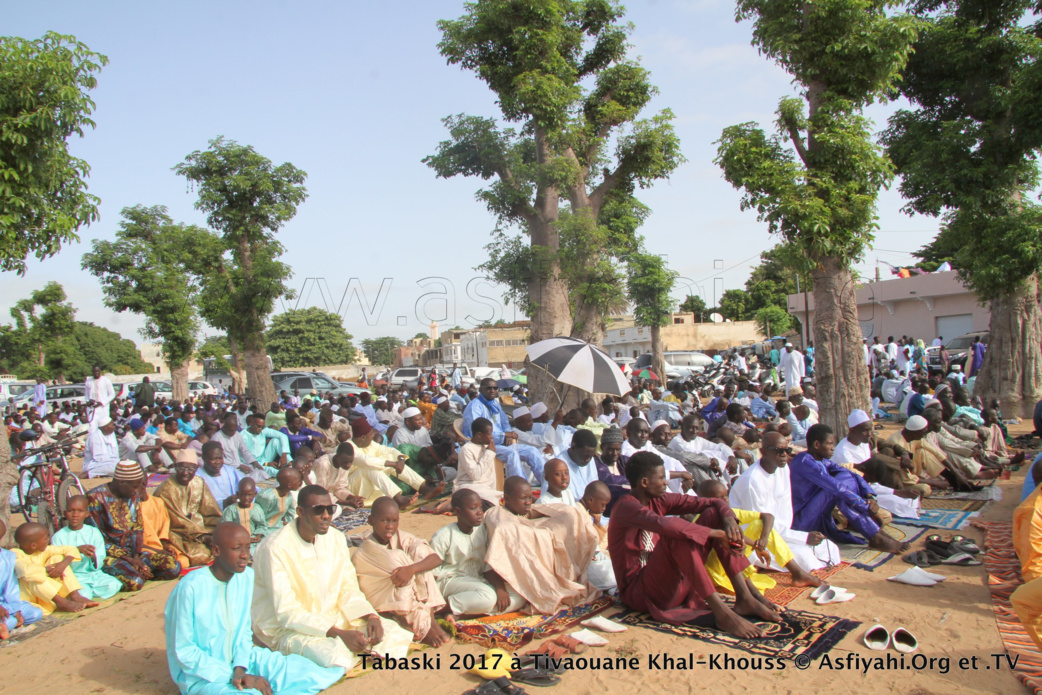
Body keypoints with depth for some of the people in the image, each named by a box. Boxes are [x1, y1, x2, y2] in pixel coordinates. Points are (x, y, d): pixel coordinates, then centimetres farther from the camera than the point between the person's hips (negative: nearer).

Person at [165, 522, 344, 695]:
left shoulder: (246, 576, -1)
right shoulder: (190, 588, -20)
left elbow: (244, 631, 5)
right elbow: (183, 652, -15)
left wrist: (240, 669, -13)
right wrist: (232, 675, -17)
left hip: (237, 660, 6)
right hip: (201, 675, -6)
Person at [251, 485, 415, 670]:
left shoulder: (335, 539, 2)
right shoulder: (276, 548, -19)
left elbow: (348, 589, 6)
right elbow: (287, 613, -23)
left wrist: (371, 617, -15)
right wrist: (340, 634, -29)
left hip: (331, 617, 6)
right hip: (285, 628, -6)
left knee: (393, 632, -11)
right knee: (337, 655, -35)